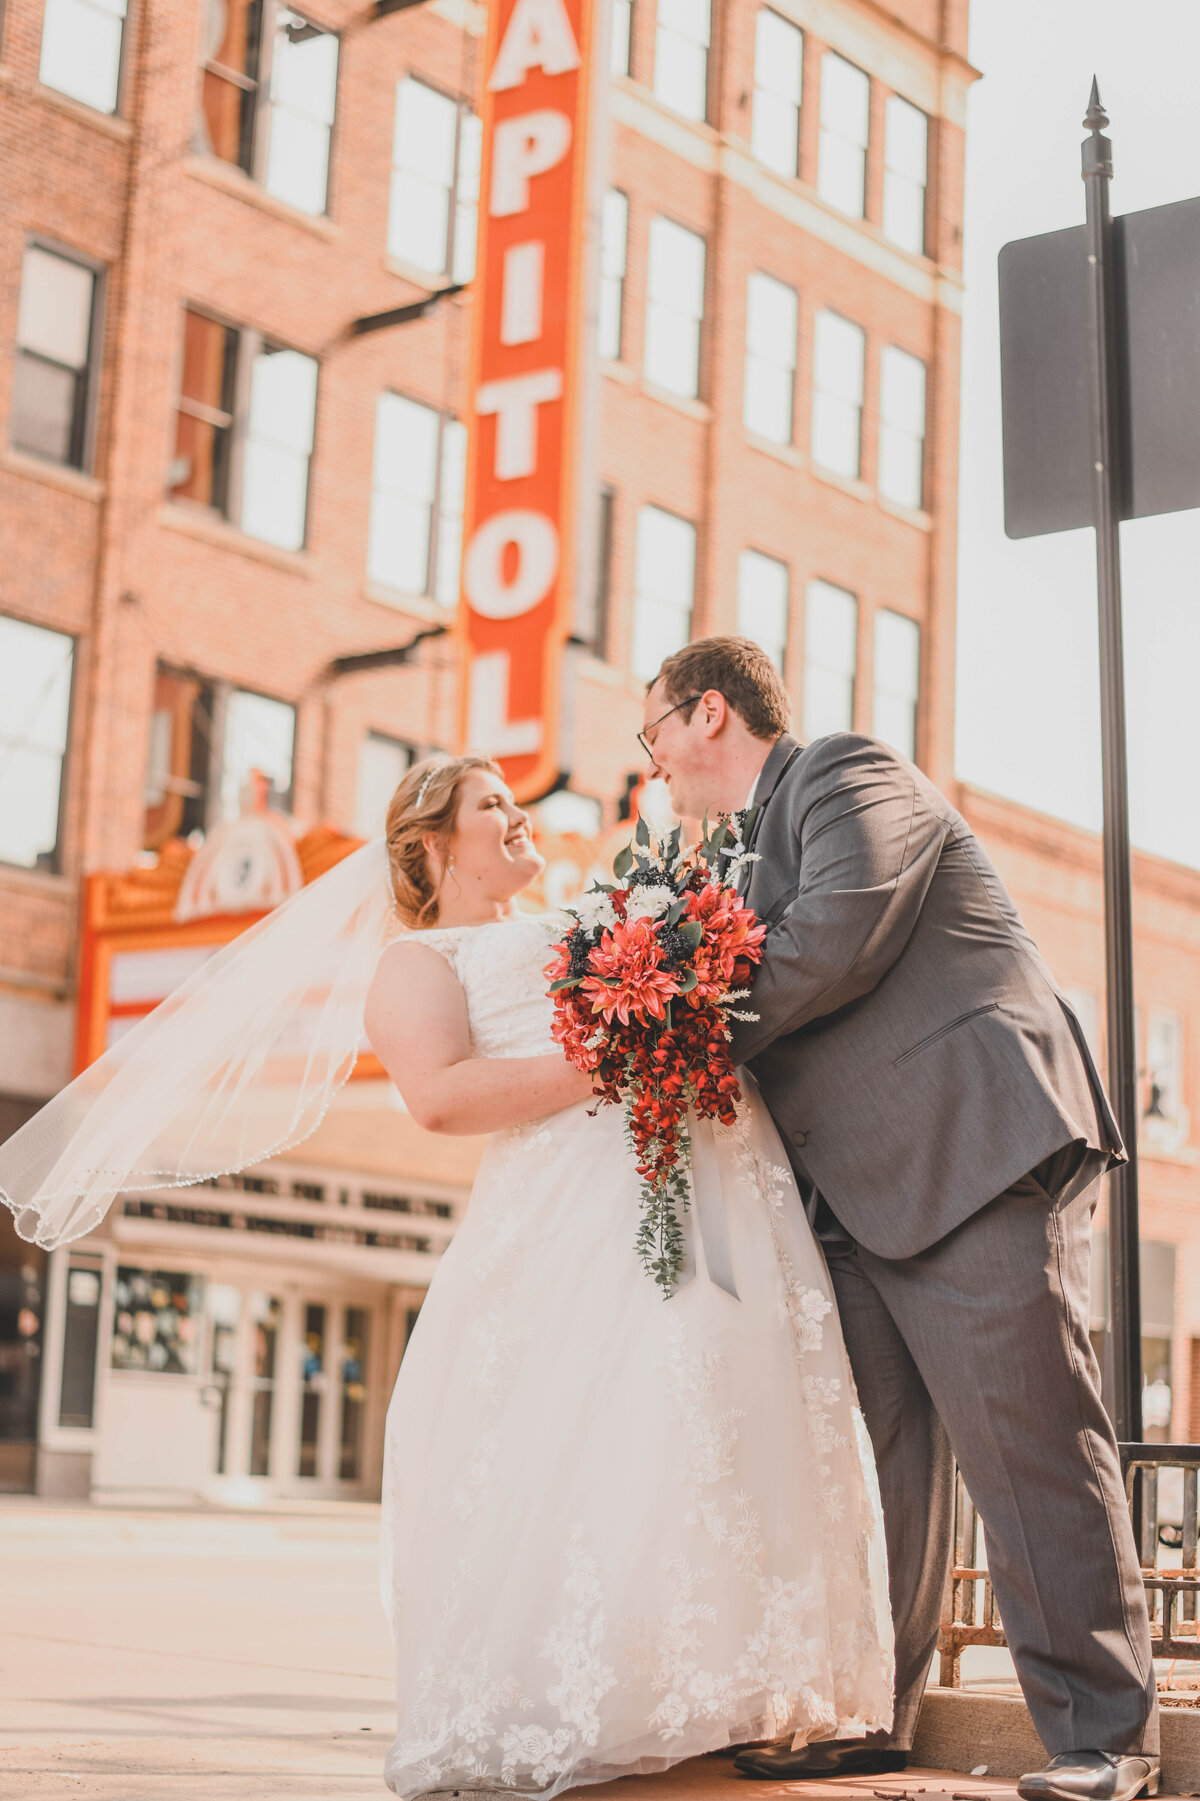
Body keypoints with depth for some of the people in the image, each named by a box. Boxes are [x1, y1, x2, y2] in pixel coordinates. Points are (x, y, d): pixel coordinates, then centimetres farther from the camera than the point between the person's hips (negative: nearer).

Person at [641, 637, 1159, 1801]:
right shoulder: (758, 846, 27)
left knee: (1023, 1443, -10)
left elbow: (839, 936, -17)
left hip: (978, 1151, -9)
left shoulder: (847, 770, 0)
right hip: (861, 1199, 9)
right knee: (874, 1459, 8)